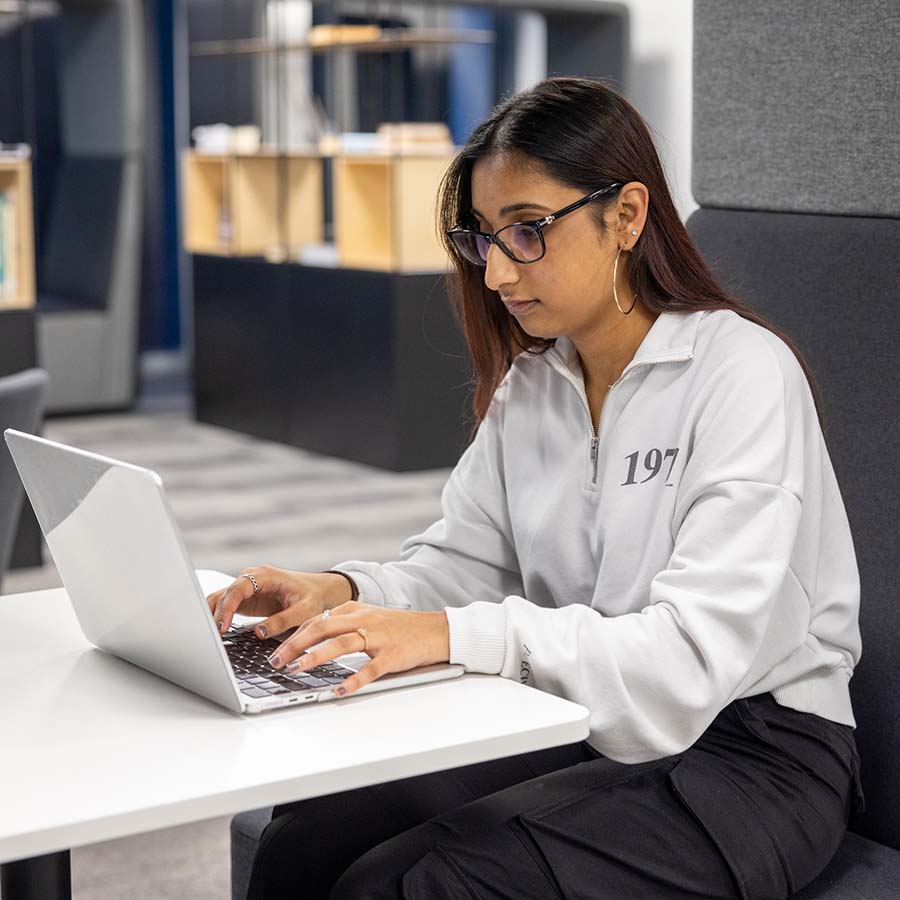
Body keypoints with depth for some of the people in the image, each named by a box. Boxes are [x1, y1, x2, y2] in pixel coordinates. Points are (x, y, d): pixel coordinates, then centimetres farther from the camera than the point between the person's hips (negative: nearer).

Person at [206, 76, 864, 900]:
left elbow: (696, 654, -25)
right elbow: (462, 560, 9)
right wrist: (344, 592, -12)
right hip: (585, 727, 6)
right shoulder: (530, 382, 9)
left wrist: (456, 634, -32)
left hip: (749, 747, -6)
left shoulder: (743, 374, -16)